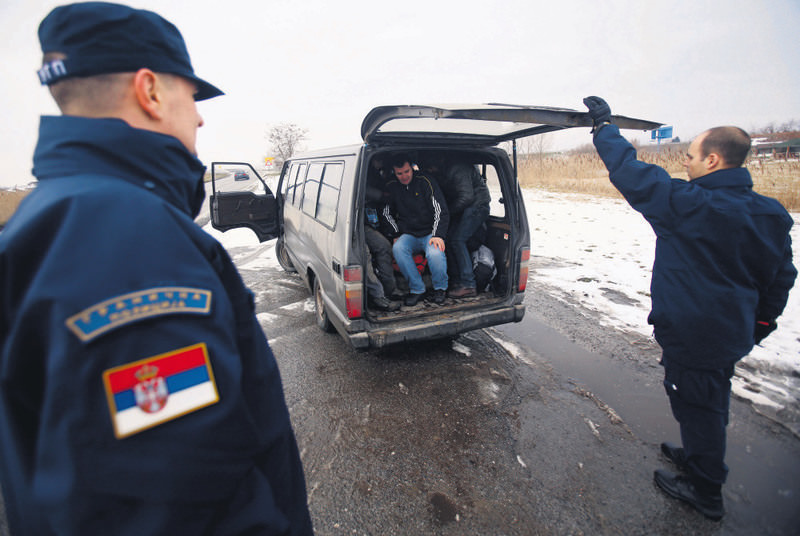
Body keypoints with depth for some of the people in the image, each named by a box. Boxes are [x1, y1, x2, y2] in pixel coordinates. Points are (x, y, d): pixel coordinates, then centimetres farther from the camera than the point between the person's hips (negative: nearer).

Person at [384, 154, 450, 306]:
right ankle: (417, 289, -14)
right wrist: (396, 234, 3)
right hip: (408, 235, 3)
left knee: (435, 253, -35)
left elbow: (440, 210, -8)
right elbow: (387, 213, 17)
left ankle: (440, 288, -4)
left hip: (430, 233, -3)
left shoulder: (425, 182, -4)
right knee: (398, 249, -32)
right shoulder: (392, 187, 6)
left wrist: (438, 235, -21)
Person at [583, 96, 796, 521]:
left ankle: (704, 490, 29)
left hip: (692, 334, -8)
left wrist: (604, 125, -8)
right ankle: (699, 455, 49)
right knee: (712, 400, 25)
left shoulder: (691, 204, -26)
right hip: (732, 332, 8)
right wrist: (763, 319, 24)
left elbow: (632, 173, -21)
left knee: (696, 404, 9)